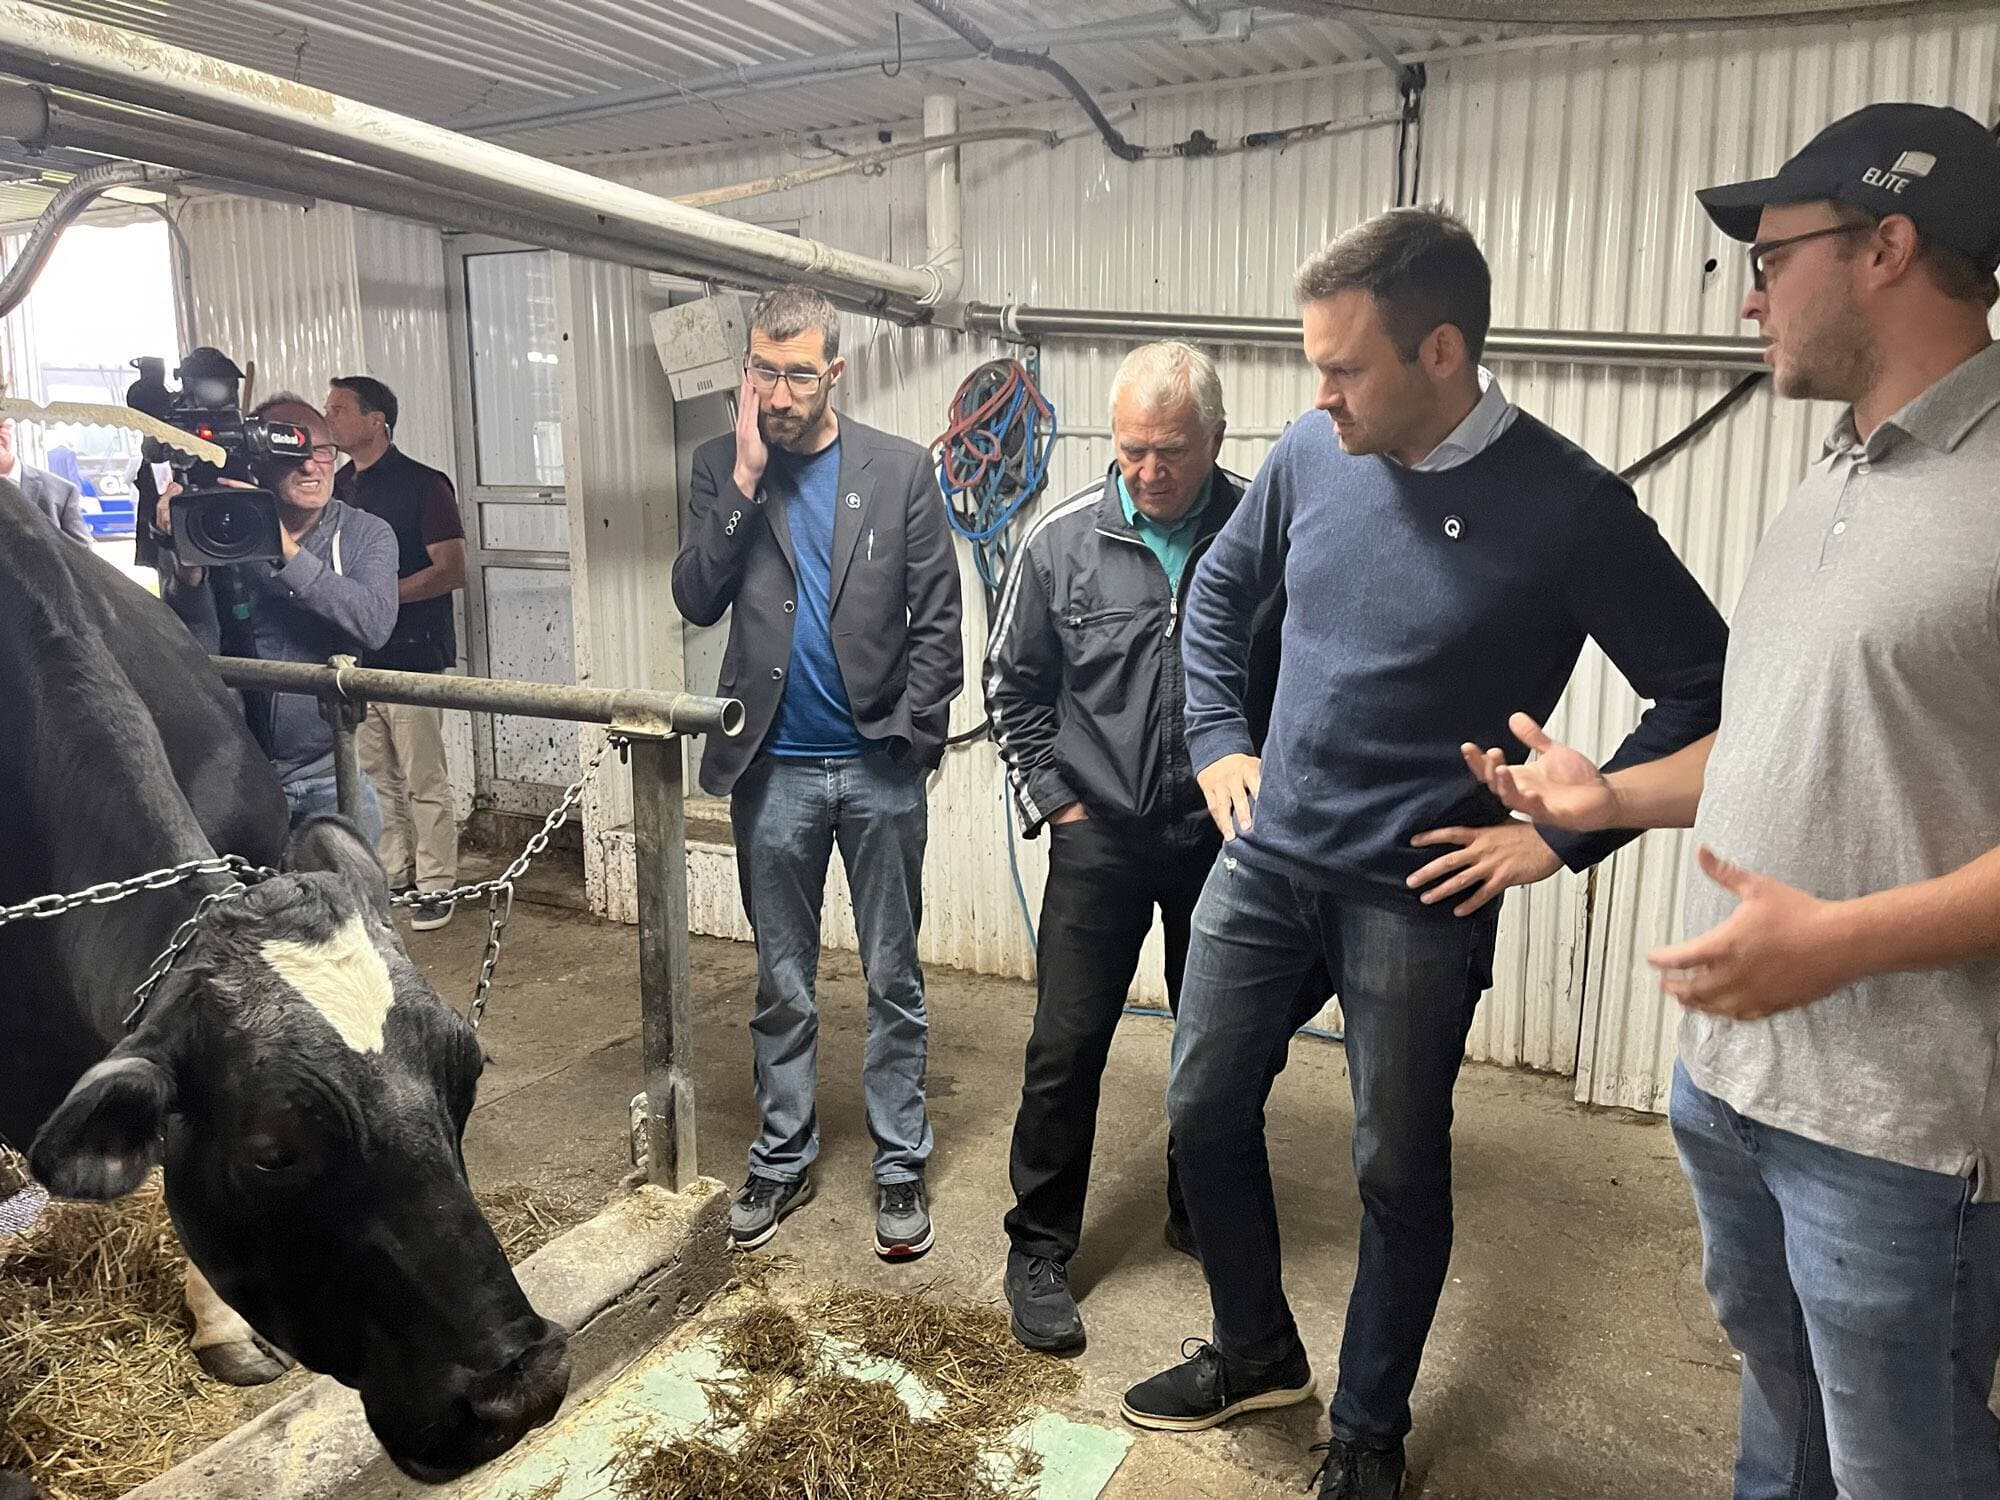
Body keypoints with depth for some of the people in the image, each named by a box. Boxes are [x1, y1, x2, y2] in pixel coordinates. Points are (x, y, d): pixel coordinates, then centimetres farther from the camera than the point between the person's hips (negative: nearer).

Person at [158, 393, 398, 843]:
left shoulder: (366, 533, -2)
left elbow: (374, 624, -21)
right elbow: (196, 656, -11)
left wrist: (288, 553, -28)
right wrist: (187, 569, -26)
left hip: (329, 772, 1)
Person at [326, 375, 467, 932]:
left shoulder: (423, 485, -7)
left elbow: (451, 571, -13)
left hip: (411, 654, -7)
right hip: (354, 655, 7)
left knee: (424, 780, -2)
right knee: (374, 776, 12)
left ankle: (435, 886, 7)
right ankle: (392, 875, 23)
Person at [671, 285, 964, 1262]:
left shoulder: (900, 469, -1)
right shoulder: (721, 467, 3)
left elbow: (939, 617, -1)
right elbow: (695, 600, -6)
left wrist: (911, 733, -9)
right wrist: (746, 477, -13)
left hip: (880, 766, -1)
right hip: (774, 769, 2)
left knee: (893, 979, 9)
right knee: (781, 982, 14)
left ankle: (900, 1165, 23)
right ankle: (782, 1156, 30)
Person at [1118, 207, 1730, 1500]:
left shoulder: (1567, 508, -15)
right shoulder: (1313, 457, -2)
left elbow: (1704, 688, -9)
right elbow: (1220, 592, 16)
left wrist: (1558, 835, -11)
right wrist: (1218, 742, 8)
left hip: (1417, 897, -4)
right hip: (1267, 860, 5)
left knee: (1399, 1173, 9)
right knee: (1206, 1110, 13)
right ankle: (1257, 1352, 39)